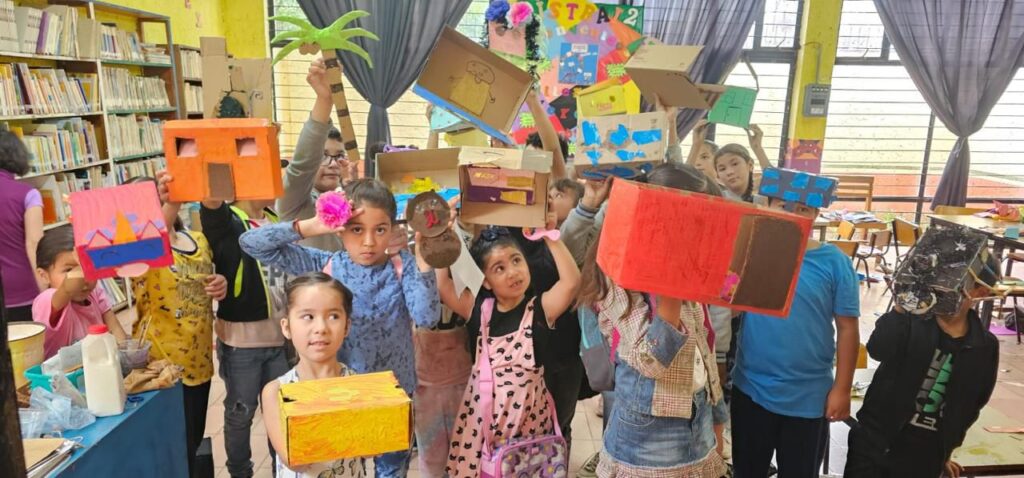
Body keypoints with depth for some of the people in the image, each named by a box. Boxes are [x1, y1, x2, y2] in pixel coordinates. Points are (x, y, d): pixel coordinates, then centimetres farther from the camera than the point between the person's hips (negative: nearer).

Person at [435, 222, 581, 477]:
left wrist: (551, 237, -21)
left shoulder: (541, 308, -7)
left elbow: (571, 280, -23)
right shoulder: (479, 309, 0)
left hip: (528, 412, -2)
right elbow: (440, 284, -6)